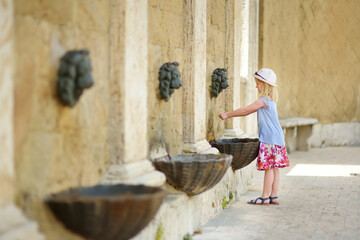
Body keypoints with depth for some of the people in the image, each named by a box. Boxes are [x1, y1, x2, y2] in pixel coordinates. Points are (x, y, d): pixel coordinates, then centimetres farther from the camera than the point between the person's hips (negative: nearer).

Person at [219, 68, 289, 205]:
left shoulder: (264, 100, -13)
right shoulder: (269, 100, 18)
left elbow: (246, 110, -11)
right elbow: (248, 111, 20)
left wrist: (228, 115, -2)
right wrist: (230, 115, 17)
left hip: (270, 139, -10)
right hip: (276, 138, 10)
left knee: (269, 168, -5)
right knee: (274, 168, 9)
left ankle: (265, 197, -1)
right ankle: (274, 196, 13)